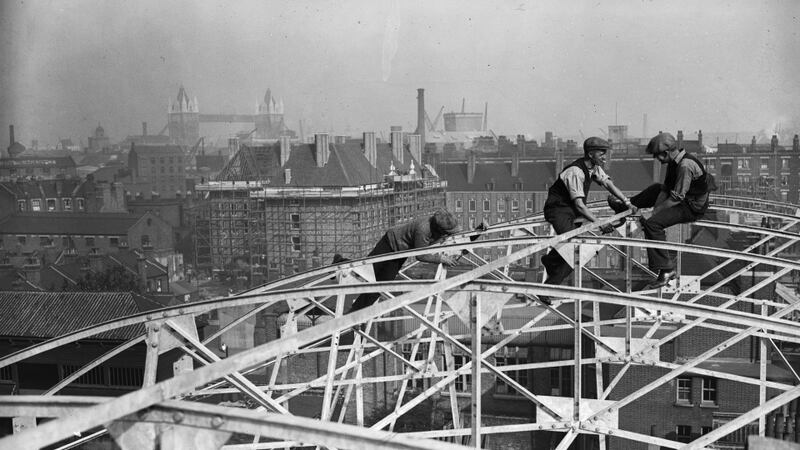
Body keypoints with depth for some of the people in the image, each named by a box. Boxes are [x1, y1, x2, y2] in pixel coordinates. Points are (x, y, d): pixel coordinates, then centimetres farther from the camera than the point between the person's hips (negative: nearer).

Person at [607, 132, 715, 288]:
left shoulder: (685, 166, -29)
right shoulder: (674, 162, 0)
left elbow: (676, 198, -27)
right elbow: (666, 189, 5)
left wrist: (655, 212, -20)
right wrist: (655, 210, -6)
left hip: (693, 208, -10)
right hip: (685, 199, 10)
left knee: (652, 224, -22)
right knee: (655, 189, 25)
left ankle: (666, 270, -20)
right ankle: (624, 207, 45)